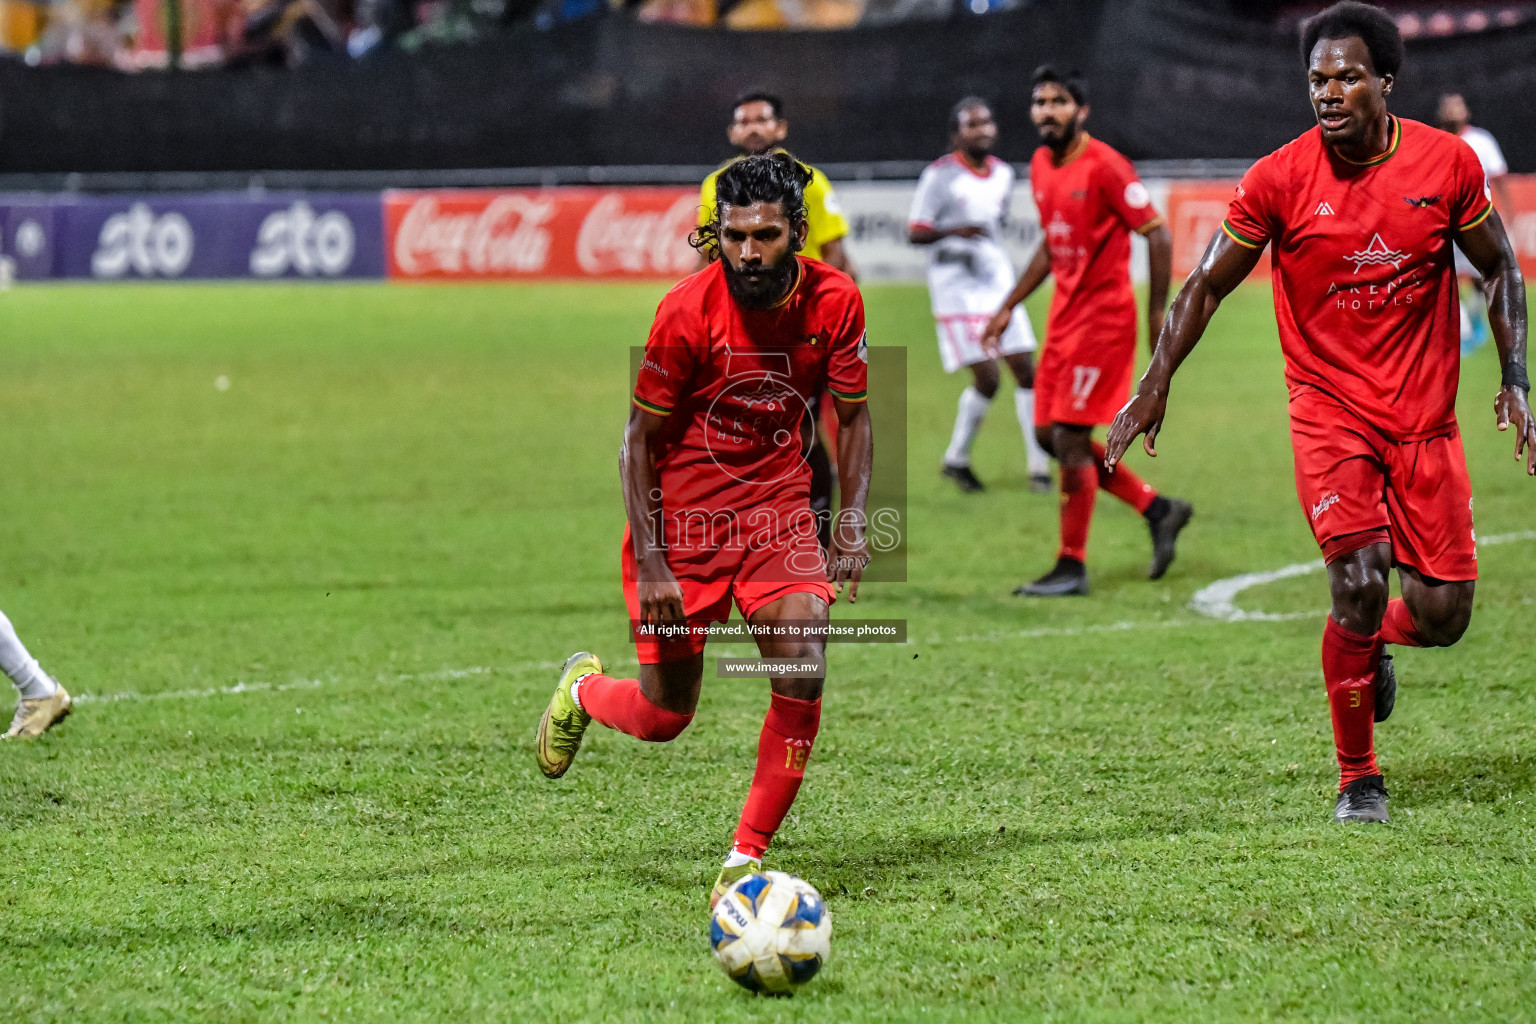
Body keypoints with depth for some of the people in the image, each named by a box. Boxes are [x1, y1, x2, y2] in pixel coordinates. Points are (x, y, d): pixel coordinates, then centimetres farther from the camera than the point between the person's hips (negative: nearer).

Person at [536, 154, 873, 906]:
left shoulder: (834, 301, -9)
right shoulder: (687, 312, -19)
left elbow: (852, 417, 5)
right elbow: (639, 439, -10)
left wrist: (853, 520, -9)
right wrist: (649, 563, -17)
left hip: (778, 510, 3)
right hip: (682, 516, -2)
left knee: (802, 673, -20)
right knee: (664, 717, 5)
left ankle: (745, 859, -7)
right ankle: (582, 690, 42)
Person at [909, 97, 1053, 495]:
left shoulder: (1002, 174, 9)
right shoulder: (941, 175, -11)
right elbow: (915, 233, -12)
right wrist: (954, 231, -27)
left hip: (997, 282, 6)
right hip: (957, 287, -6)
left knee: (1025, 371, -1)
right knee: (987, 378, -12)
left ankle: (1039, 466, 5)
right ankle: (956, 459, 8)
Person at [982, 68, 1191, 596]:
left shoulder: (1103, 165, -16)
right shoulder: (1041, 165, 9)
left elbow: (1158, 234, -13)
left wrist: (1157, 312, -15)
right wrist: (1009, 307, 19)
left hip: (1103, 315, -9)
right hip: (1065, 314, 9)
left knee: (1069, 437, -8)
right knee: (1049, 433, 9)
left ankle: (1072, 567, 3)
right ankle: (1158, 508, 21)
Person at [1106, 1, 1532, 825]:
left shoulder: (1449, 163, -4)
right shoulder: (1279, 179, -9)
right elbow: (1208, 285, 2)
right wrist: (1155, 385, 2)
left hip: (1425, 415, 2)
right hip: (1329, 408, -2)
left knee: (1442, 616, -1)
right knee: (1358, 582, -16)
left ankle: (1371, 641, 37)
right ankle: (1358, 780, 2)